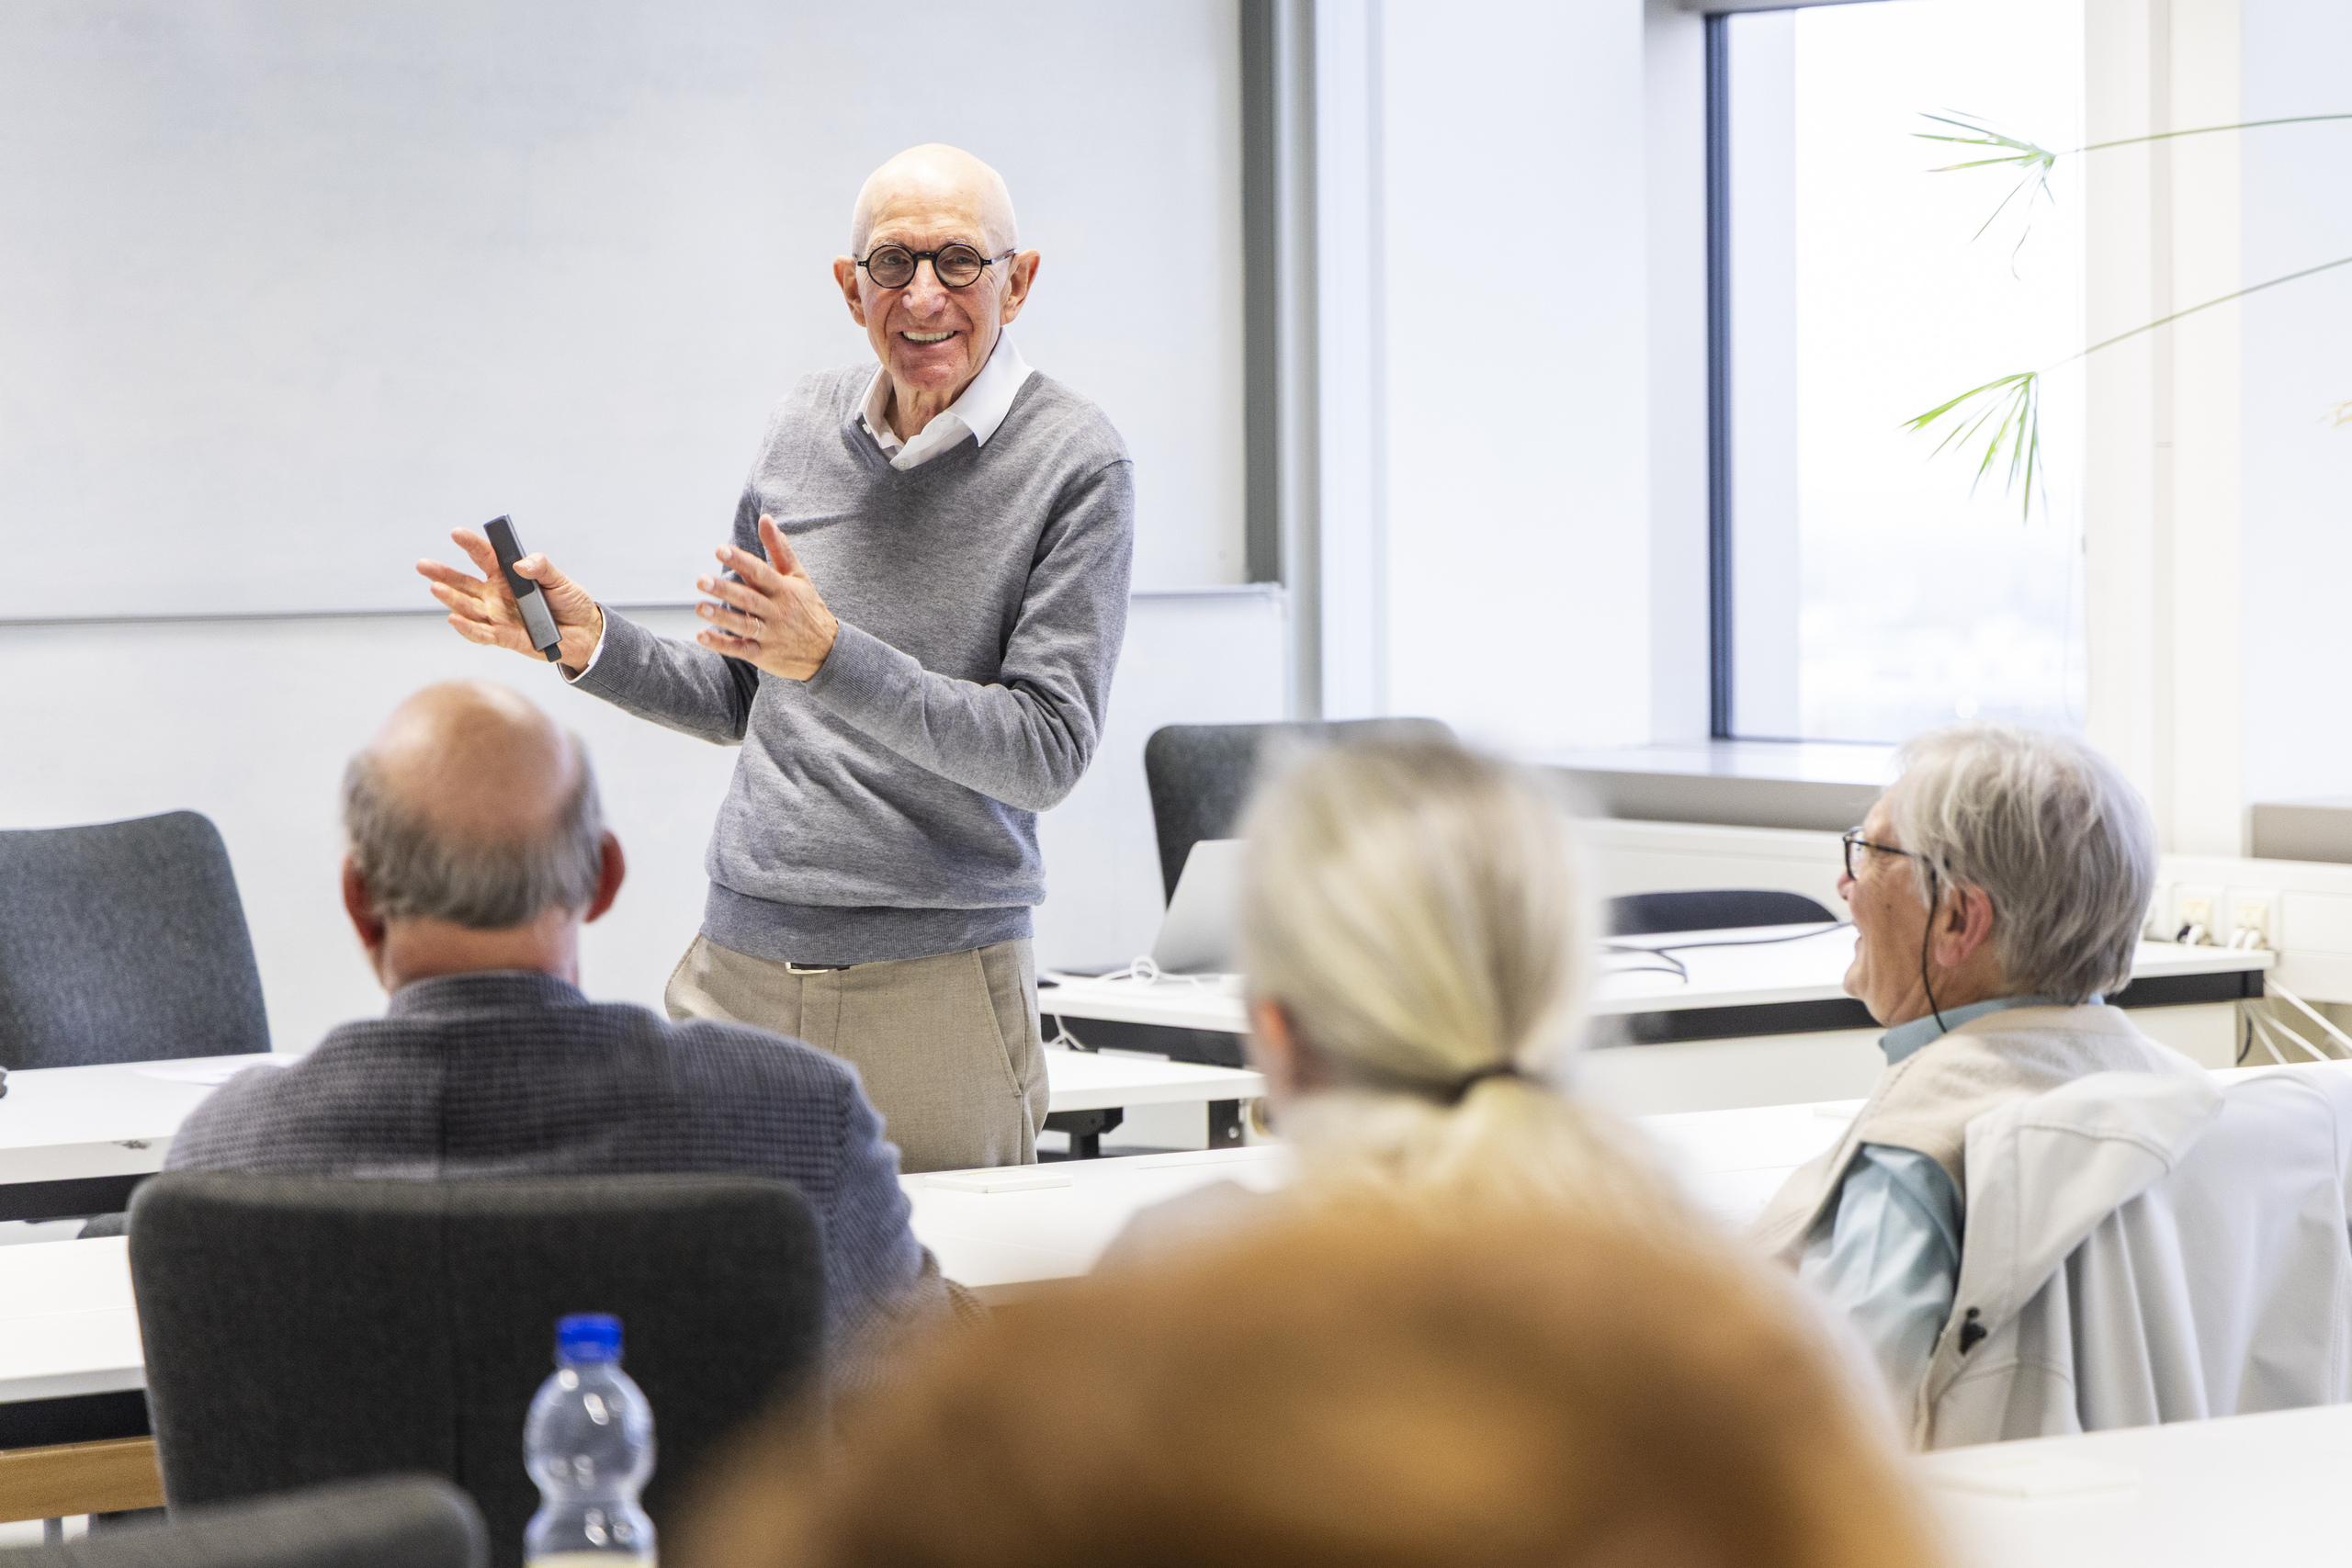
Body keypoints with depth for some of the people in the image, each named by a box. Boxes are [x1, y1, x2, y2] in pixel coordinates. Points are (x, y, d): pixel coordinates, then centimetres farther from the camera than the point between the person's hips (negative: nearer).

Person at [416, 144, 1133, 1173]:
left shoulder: (1073, 462, -6)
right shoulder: (803, 426, 10)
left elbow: (1048, 749, -13)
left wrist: (830, 656, -22)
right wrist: (590, 643, 3)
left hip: (936, 990, -4)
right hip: (737, 971, 4)